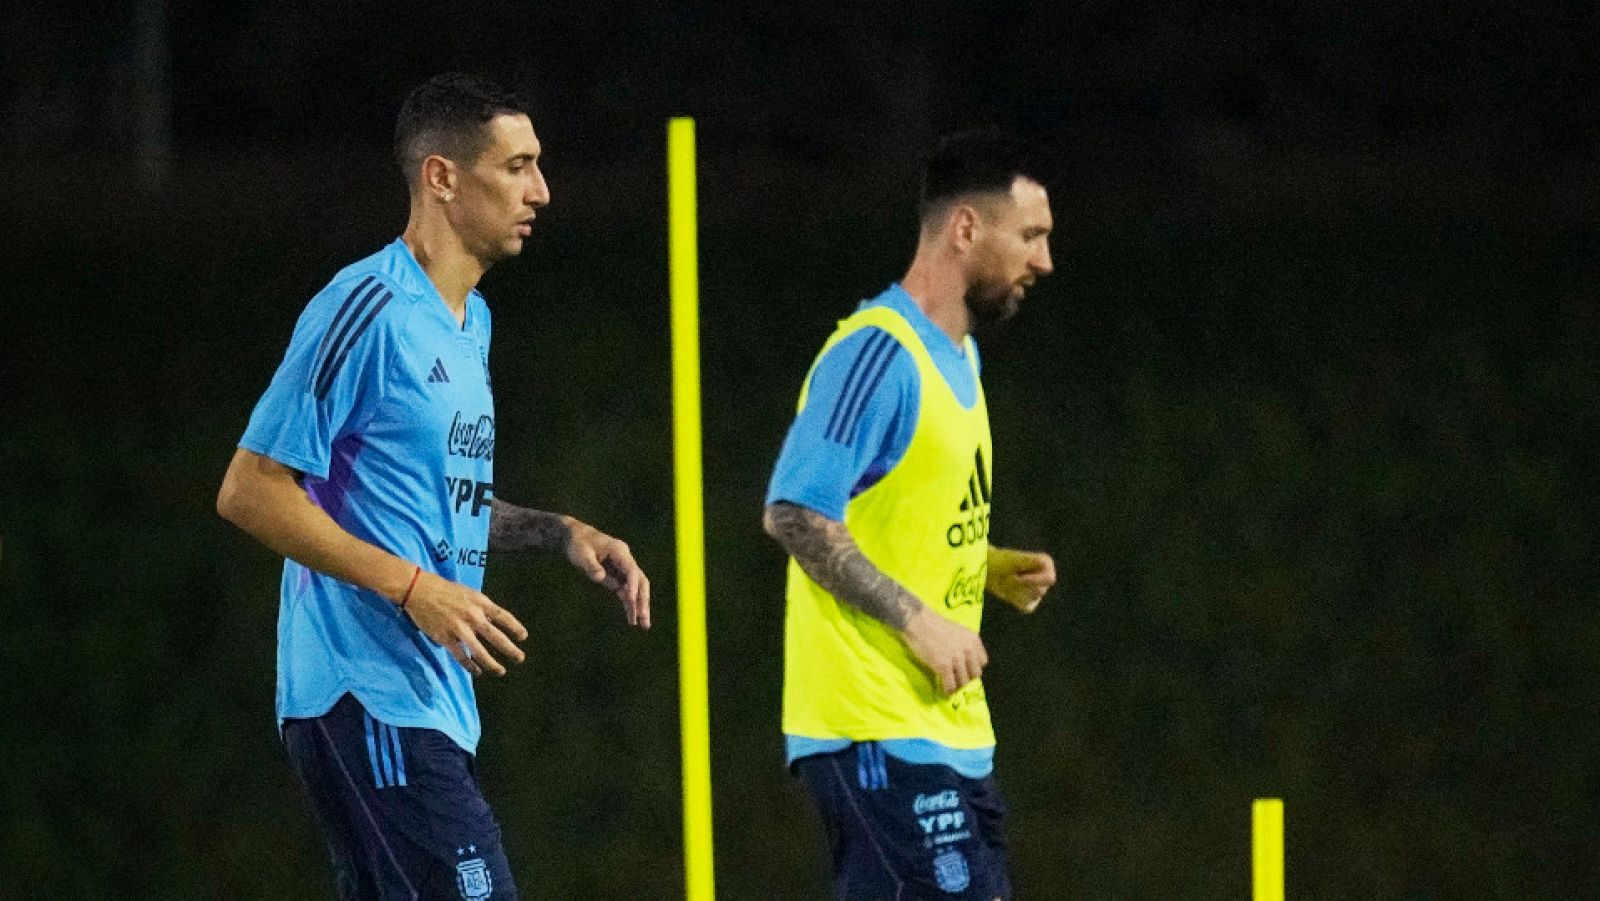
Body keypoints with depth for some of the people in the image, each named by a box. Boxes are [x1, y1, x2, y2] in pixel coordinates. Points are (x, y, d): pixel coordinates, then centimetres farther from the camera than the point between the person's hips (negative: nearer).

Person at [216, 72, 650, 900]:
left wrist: (562, 534, 12)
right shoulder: (367, 309, -12)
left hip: (432, 701, 10)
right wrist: (413, 588, -19)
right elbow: (249, 491, -14)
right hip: (369, 699, -10)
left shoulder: (468, 321, 18)